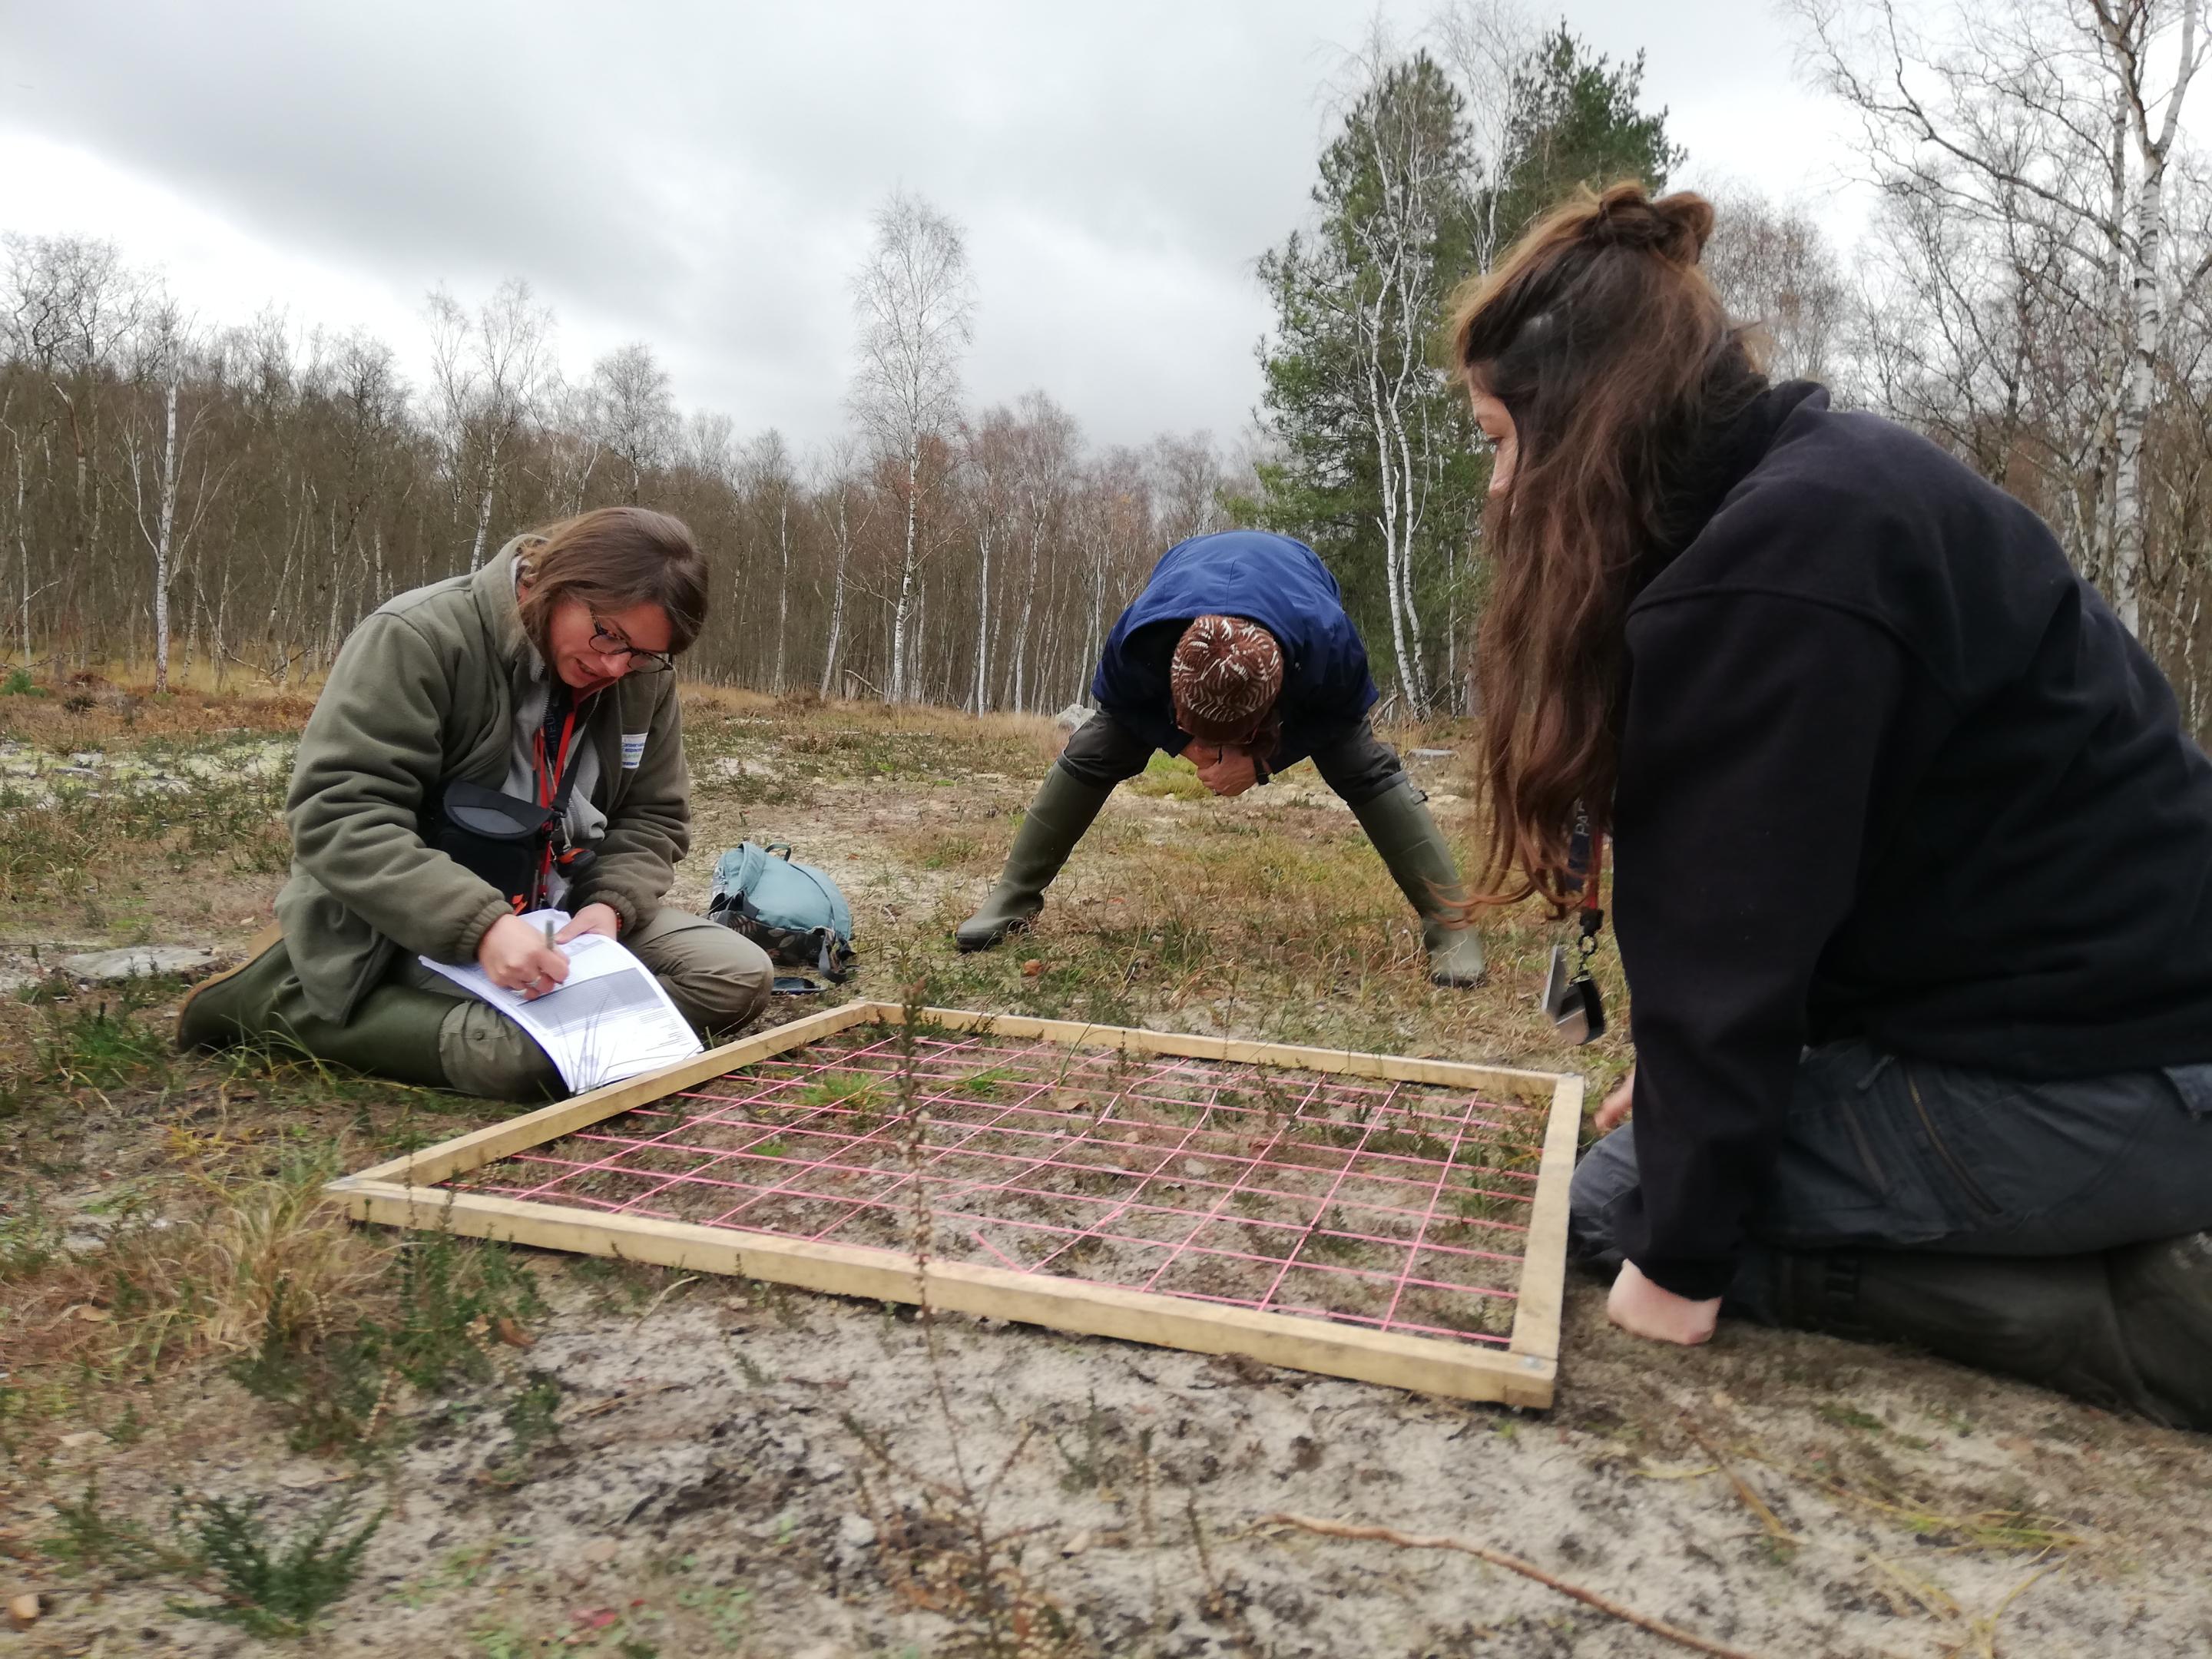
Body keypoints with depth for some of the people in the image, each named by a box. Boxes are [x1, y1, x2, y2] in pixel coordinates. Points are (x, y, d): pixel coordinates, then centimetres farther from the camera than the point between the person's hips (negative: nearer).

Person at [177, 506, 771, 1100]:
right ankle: (286, 998, -8)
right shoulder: (420, 637, -19)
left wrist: (612, 903, -15)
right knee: (525, 1052, -34)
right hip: (413, 923, -5)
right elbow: (337, 815, -24)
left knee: (740, 977, -8)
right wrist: (479, 924, -37)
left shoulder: (642, 678, -1)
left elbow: (652, 817, 8)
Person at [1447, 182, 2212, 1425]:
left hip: (2088, 1073, -9)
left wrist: (1681, 1250, -11)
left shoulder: (1775, 555, -24)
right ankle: (2111, 1256, 12)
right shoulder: (1822, 485, 7)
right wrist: (1699, 1085, 14)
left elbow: (1733, 929, -21)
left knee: (1616, 1205, 0)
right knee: (1669, 1169, 19)